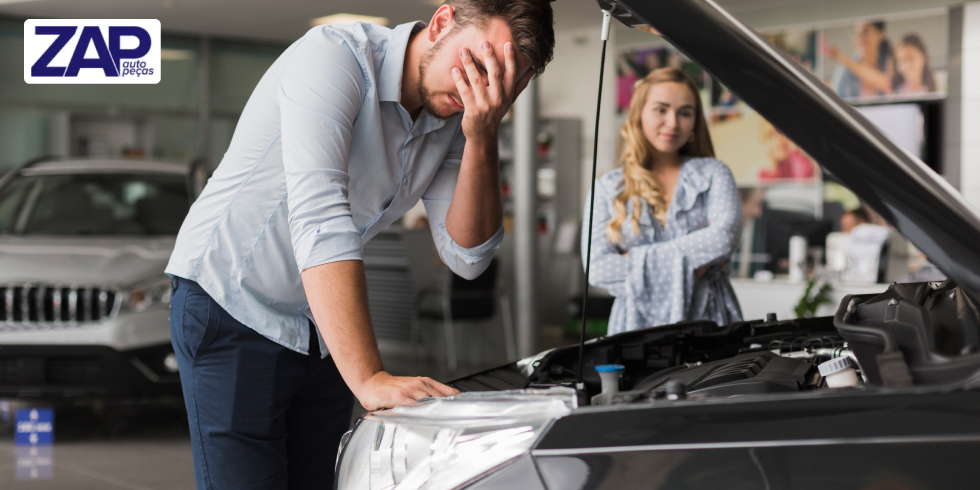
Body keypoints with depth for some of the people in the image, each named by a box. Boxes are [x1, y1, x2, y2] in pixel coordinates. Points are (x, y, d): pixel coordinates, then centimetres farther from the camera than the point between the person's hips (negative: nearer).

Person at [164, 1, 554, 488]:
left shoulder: (452, 119, 0)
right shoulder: (333, 55, -24)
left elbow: (466, 256, -4)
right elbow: (319, 221, -35)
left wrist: (482, 138, -19)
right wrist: (369, 378, -40)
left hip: (322, 336, 7)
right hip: (233, 307, -7)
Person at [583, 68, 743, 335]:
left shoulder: (713, 174, 13)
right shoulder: (607, 188, 13)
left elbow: (725, 237, -6)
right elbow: (597, 269, -1)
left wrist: (637, 258, -7)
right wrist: (683, 265, -6)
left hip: (708, 322, 0)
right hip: (637, 326, 0)